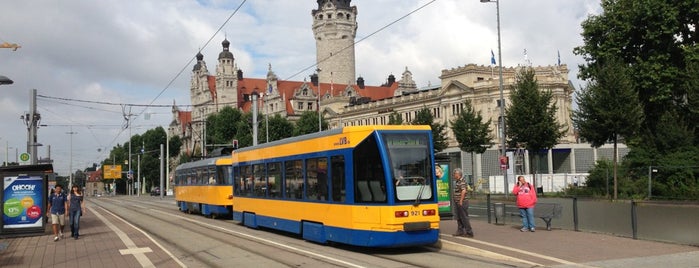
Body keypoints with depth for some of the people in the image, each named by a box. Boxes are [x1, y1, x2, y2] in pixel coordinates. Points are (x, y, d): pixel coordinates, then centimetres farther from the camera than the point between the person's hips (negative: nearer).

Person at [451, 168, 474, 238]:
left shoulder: (462, 181, -16)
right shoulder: (457, 181, 16)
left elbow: (463, 191, -27)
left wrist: (461, 201, -24)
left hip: (462, 203, -10)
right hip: (458, 203, 10)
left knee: (464, 217, -6)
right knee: (459, 218, 15)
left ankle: (469, 232, -1)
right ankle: (460, 231, 22)